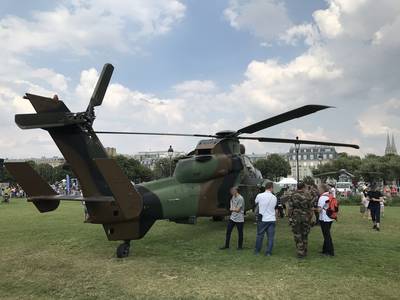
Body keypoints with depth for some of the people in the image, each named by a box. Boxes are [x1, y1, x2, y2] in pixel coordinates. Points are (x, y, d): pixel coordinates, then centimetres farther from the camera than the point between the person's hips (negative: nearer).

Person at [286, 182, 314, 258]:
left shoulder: (293, 196, -6)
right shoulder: (308, 196, -3)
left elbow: (290, 208, -6)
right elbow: (311, 208, 1)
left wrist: (290, 218, 3)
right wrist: (310, 218, 12)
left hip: (295, 218, -2)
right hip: (306, 218, 2)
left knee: (297, 236, 6)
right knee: (305, 235, 16)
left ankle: (300, 253, 4)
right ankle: (304, 252, 23)